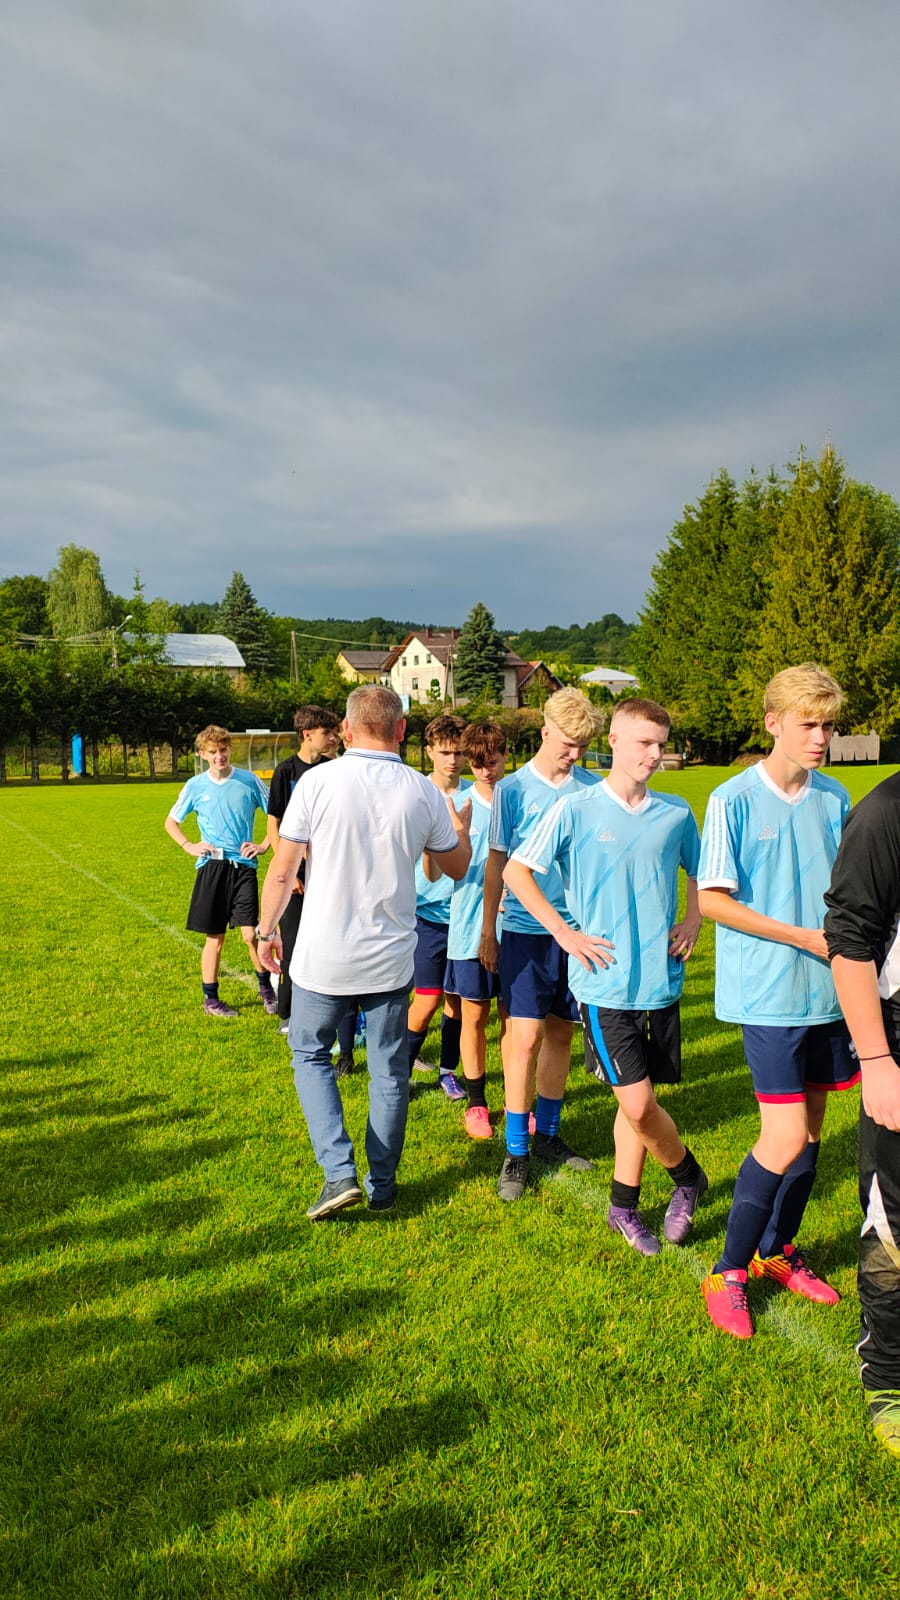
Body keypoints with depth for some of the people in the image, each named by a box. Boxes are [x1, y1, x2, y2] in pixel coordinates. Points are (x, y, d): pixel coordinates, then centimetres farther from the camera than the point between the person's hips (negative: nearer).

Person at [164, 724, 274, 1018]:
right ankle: (210, 999, 19)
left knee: (250, 934, -5)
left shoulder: (249, 781, 1)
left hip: (244, 865, 0)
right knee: (215, 937, 5)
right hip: (211, 866, 1)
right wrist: (189, 846, 2)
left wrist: (264, 845, -1)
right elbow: (171, 821, 16)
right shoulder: (196, 786, 3)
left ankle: (266, 988, 18)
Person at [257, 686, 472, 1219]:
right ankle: (382, 1186, 27)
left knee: (311, 1055, 18)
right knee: (389, 1071, 15)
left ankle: (340, 1172, 7)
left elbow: (282, 871, -8)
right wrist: (461, 827, 30)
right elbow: (458, 867, 10)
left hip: (323, 956, -2)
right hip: (391, 957, 2)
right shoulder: (422, 791, -4)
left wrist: (267, 929, 8)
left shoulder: (318, 781, -12)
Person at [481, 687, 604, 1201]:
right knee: (526, 1036, -7)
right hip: (526, 928, -3)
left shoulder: (593, 788, 4)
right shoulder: (513, 789, -3)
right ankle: (516, 1153, 5)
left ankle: (548, 1135, 28)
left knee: (560, 1032, 13)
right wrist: (488, 932, 2)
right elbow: (498, 864, 1)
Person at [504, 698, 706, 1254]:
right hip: (605, 981, -4)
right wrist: (565, 933, -7)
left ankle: (625, 1207, 32)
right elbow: (517, 871, -4)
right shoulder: (576, 811, -7)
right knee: (639, 1103, -6)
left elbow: (700, 873, 23)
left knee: (638, 1101, 13)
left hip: (662, 979, 4)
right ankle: (689, 1176, 23)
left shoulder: (677, 814, 5)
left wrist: (693, 921, 6)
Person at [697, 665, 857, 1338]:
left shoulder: (835, 798, 6)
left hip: (828, 988, 6)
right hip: (769, 991, -6)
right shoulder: (734, 800, -10)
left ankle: (778, 1251, 34)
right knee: (784, 1138, -8)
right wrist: (804, 937, -15)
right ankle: (729, 1271, 12)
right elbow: (712, 899, -12)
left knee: (811, 1127, 14)